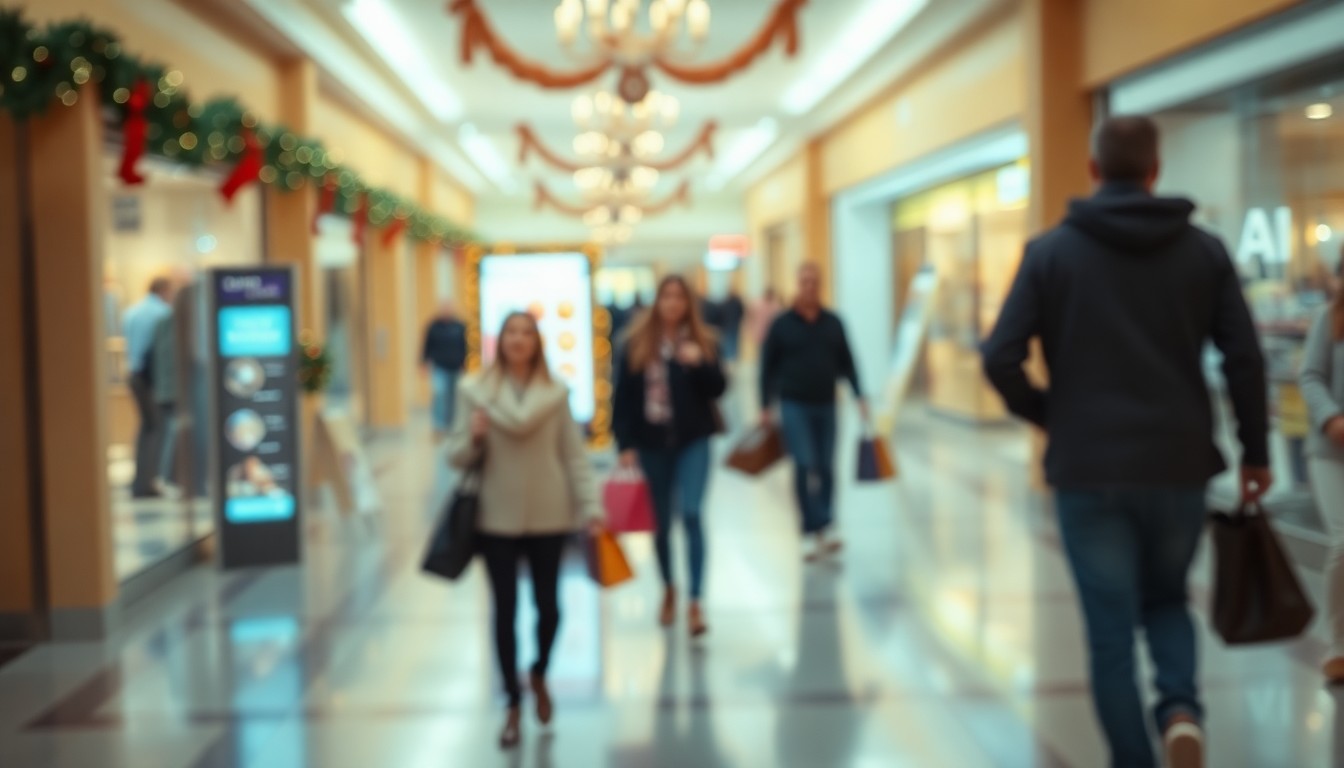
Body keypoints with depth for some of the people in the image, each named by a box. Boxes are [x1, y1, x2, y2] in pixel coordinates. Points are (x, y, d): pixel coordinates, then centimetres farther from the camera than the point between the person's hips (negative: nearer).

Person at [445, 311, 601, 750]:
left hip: (549, 516, 1)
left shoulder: (555, 393, 0)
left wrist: (590, 506, -7)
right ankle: (513, 703, 17)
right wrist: (473, 439, -21)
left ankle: (540, 675, 38)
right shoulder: (475, 391, -2)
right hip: (497, 517, -1)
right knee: (505, 610, 4)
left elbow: (574, 455, 1)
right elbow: (457, 457, 0)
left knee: (548, 605, 10)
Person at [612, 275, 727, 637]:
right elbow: (623, 396, 0)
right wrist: (625, 444, -5)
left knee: (691, 513, -14)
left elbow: (718, 388, -2)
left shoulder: (700, 341, 2)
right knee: (661, 521, 12)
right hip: (651, 441, 1)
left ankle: (695, 603, -12)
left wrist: (700, 364, -20)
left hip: (693, 440, -1)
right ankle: (668, 589, 35)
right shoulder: (637, 342, 0)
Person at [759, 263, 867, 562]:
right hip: (794, 405, -3)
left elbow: (847, 363, 12)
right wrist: (766, 407, -1)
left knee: (826, 468, 5)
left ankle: (819, 534, 13)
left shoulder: (833, 323, 9)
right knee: (805, 465, -16)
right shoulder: (781, 324, 1)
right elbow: (768, 367, 3)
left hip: (826, 406, 3)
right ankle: (820, 533, -17)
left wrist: (859, 396, 2)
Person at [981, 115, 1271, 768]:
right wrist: (1255, 451, 9)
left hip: (1088, 471, -2)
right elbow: (1245, 358, -1)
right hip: (1179, 467, 2)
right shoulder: (1204, 249, 3)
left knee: (1111, 631, 7)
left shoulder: (1050, 251, -2)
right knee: (1167, 601, 22)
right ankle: (1181, 708, -3)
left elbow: (999, 359, -9)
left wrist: (1044, 413, 8)